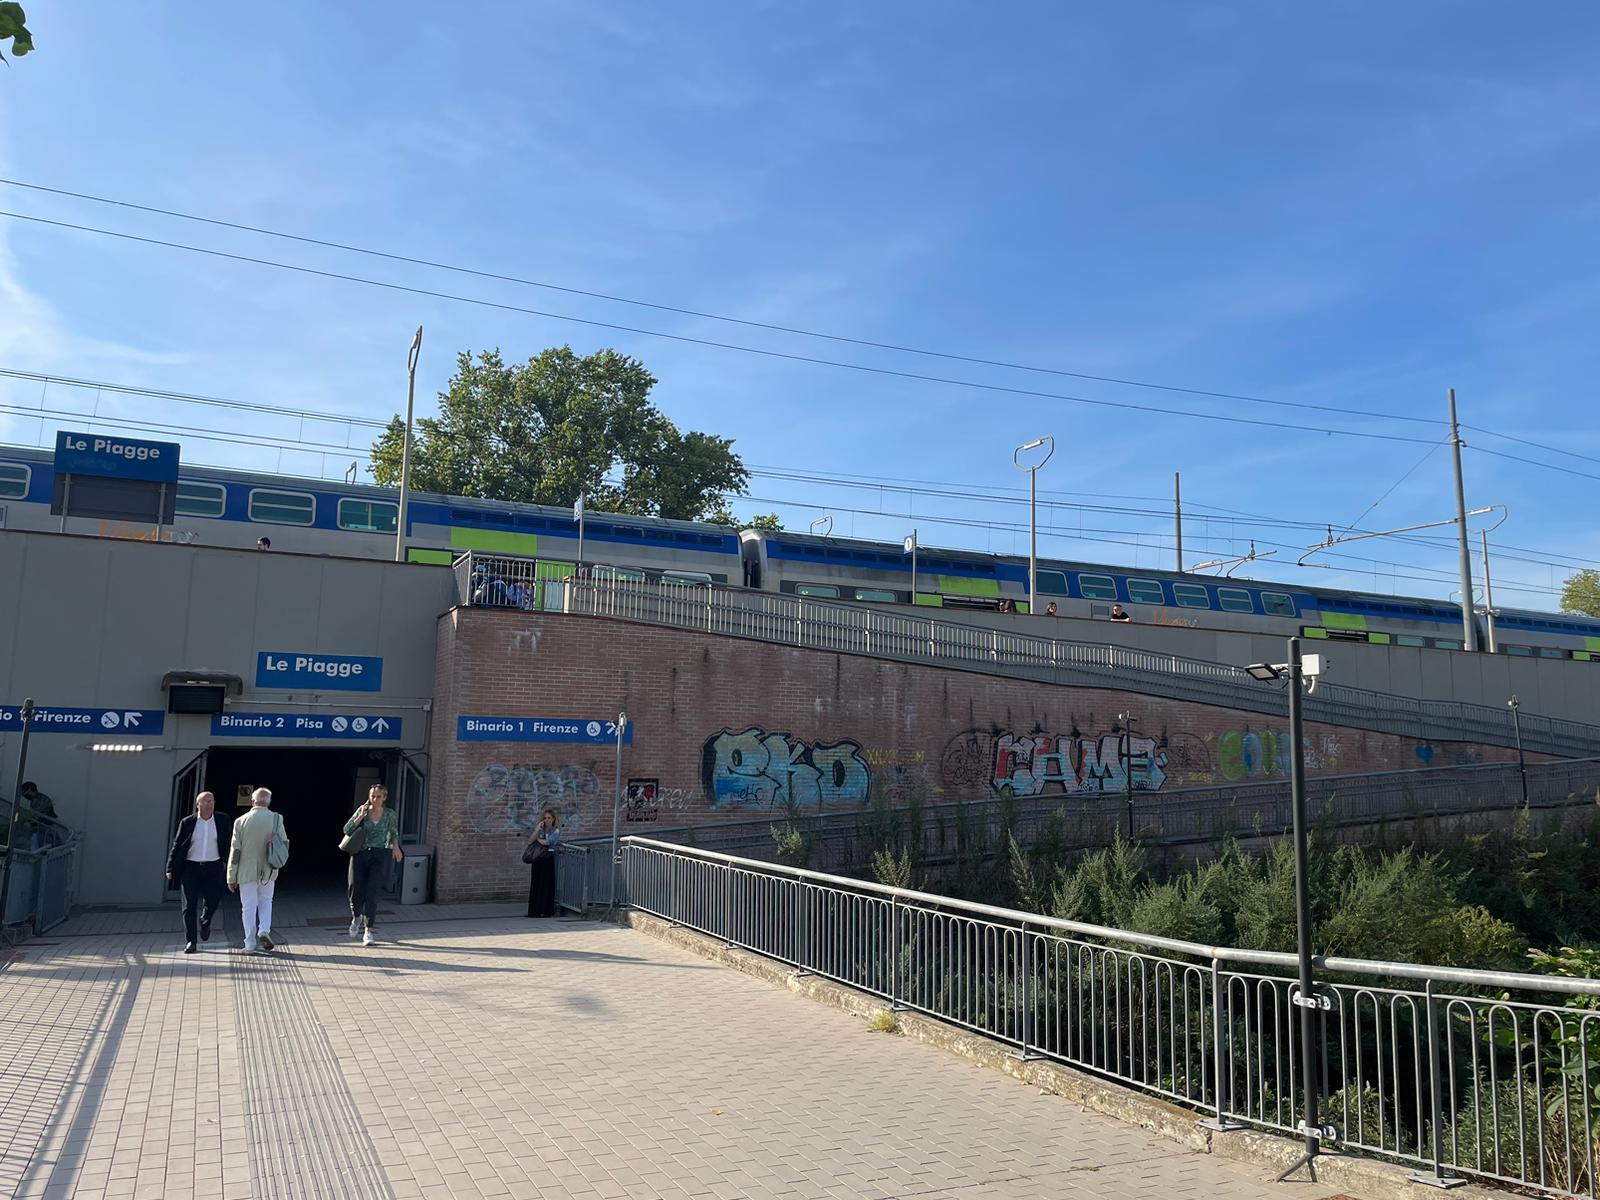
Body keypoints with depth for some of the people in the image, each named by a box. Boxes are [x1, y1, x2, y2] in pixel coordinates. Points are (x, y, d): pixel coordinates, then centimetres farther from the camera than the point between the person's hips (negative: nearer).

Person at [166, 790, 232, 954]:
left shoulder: (222, 820, 2)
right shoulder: (187, 822, -2)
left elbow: (227, 843, 12)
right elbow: (177, 846, 3)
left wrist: (227, 862, 10)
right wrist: (170, 869, 1)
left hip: (213, 868, 1)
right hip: (191, 867, -1)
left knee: (213, 902, -1)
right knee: (190, 906, 1)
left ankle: (205, 923, 33)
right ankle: (190, 941, 9)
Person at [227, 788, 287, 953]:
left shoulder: (241, 821, -6)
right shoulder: (276, 819, -5)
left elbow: (235, 851, -4)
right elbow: (284, 845, -4)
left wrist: (231, 877, 2)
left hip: (247, 871, -1)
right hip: (268, 871, 1)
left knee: (249, 907, 8)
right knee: (265, 901, 20)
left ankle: (250, 944, 10)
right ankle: (264, 930, 0)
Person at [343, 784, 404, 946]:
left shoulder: (390, 814, 3)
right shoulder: (363, 810, 1)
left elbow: (394, 833, 19)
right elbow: (347, 829, -3)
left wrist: (395, 846, 3)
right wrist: (361, 816, -12)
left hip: (378, 856, -1)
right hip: (359, 854, 1)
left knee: (371, 893, -8)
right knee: (355, 891, 0)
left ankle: (369, 931, 0)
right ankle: (357, 917, 33)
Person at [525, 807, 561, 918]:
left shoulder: (556, 831, 3)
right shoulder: (540, 829, 14)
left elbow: (547, 842, -11)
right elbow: (530, 841, 0)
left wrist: (538, 838, 4)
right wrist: (537, 830, -11)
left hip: (549, 858, -4)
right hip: (538, 858, 4)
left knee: (547, 884, -6)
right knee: (536, 884, -1)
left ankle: (547, 910, -4)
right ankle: (535, 910, 3)